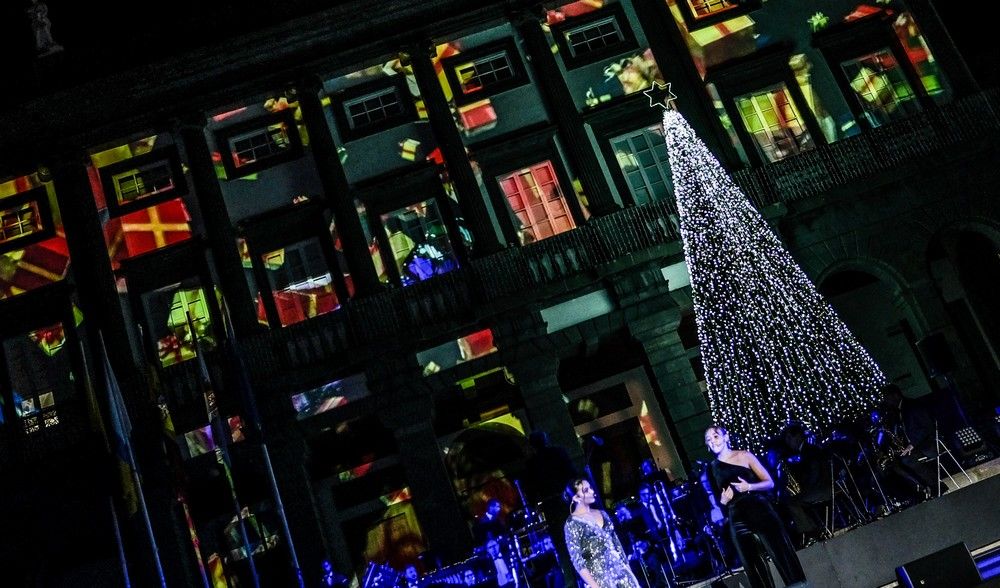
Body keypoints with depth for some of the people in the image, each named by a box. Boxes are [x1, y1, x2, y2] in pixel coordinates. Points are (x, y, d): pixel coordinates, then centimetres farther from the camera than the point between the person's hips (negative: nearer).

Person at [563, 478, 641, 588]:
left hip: (620, 569, 5)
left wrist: (627, 567, 12)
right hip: (599, 577, -5)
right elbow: (577, 560, -11)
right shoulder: (572, 523, -8)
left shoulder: (601, 514, 11)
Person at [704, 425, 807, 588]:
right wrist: (723, 501, -1)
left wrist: (750, 487, -14)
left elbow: (770, 483, 2)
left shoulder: (744, 456, 4)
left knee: (783, 555, -6)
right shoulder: (712, 468, 11)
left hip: (760, 511, -2)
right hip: (738, 520, 2)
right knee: (752, 567, 2)